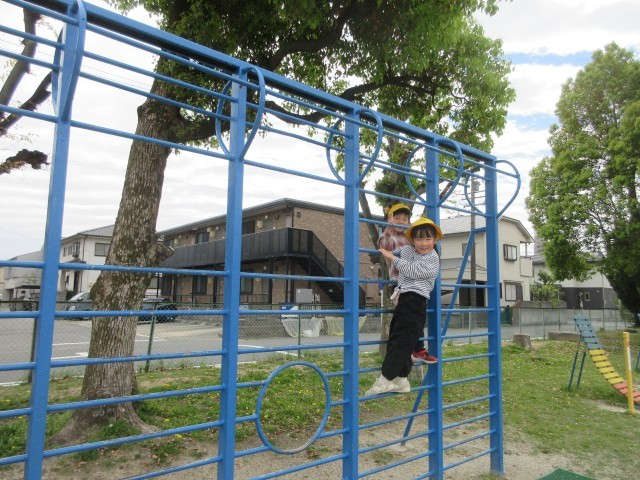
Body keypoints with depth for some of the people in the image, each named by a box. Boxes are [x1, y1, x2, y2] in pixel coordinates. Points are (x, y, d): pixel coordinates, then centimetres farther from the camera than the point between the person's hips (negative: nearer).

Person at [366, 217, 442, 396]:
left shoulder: (433, 260, -7)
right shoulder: (407, 249, 13)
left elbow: (411, 271, -16)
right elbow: (395, 253, 35)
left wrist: (392, 257, -9)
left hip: (416, 302, -8)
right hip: (404, 299, 8)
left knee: (401, 339, -10)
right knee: (395, 337, 7)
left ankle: (386, 379, -8)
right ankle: (401, 380, 14)